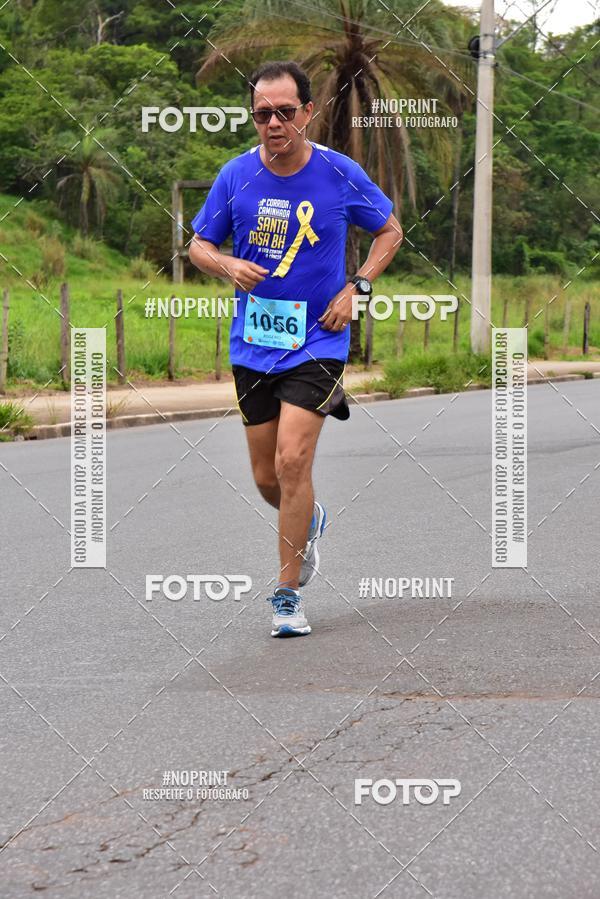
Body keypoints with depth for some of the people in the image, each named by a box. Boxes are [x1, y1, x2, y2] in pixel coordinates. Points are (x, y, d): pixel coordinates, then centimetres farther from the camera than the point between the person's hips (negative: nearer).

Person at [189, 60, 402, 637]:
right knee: (266, 477, 9)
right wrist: (228, 265, -14)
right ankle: (309, 522, 44)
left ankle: (288, 593, -2)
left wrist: (355, 288, -5)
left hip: (317, 342, -3)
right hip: (253, 345, 3)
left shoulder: (340, 174, -7)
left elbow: (390, 231, 8)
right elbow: (199, 245, 9)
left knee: (292, 463, -16)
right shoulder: (236, 176, -2)